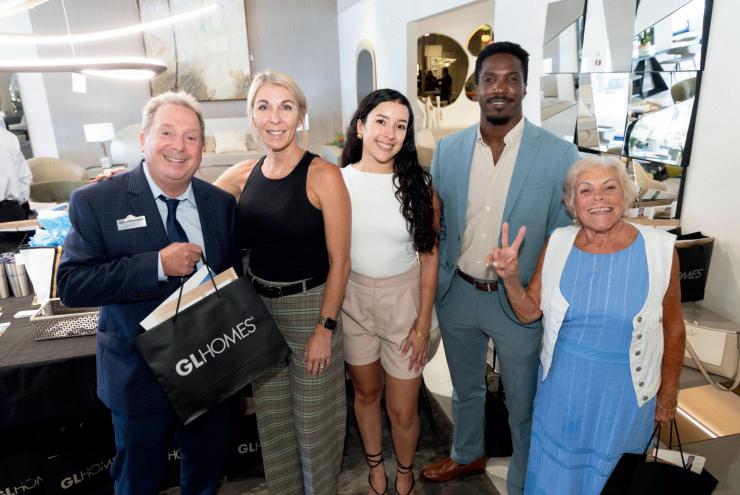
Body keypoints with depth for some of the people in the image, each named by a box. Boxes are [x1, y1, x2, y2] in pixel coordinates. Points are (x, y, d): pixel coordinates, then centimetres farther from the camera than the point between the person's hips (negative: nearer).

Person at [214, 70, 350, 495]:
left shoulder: (323, 175, -15)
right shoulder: (243, 175, 0)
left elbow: (339, 261, -14)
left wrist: (325, 328, -15)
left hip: (310, 307, -5)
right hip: (259, 307, 5)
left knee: (313, 416, 14)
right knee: (272, 416, 22)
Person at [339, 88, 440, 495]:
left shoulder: (419, 185, -9)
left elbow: (429, 255, -5)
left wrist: (423, 323, -6)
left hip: (403, 300, -1)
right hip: (350, 300, 1)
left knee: (403, 409, 9)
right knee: (366, 392, 21)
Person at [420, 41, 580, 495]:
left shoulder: (560, 155, -13)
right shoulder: (448, 149, -3)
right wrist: (431, 284, 4)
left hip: (520, 302, -3)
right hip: (456, 295, 3)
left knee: (524, 405, 16)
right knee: (465, 388, 25)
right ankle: (467, 455, 54)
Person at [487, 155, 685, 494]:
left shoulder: (659, 249, -13)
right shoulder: (558, 243, -8)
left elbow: (673, 329, -2)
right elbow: (530, 313, -3)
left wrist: (668, 395, 7)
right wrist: (511, 279, -23)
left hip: (624, 390, -1)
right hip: (562, 386, 2)